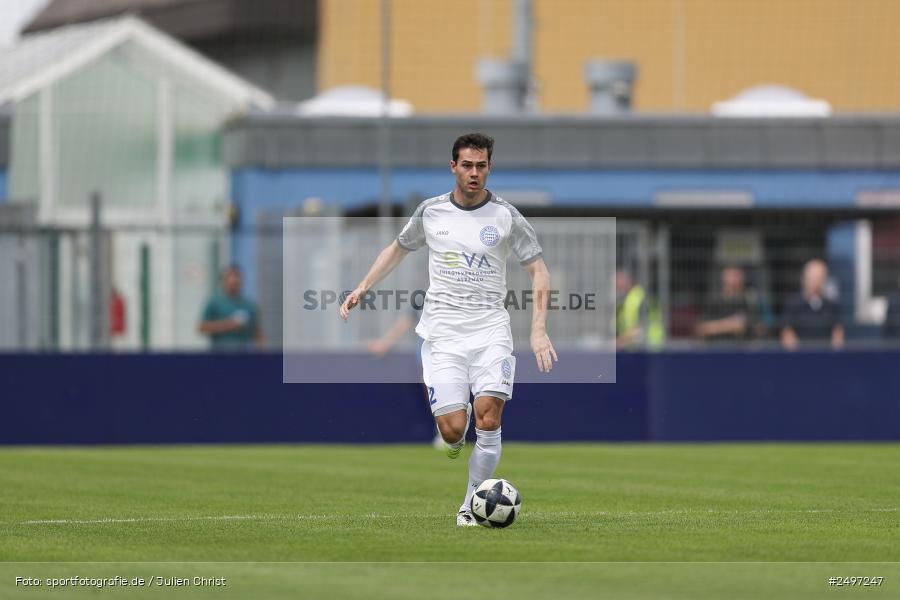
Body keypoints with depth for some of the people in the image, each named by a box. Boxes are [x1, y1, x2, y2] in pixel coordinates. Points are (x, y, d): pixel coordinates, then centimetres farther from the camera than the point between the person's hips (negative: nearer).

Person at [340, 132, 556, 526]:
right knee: (453, 430, -12)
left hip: (490, 330, -1)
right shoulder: (431, 212, 5)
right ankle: (455, 441, 27)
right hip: (442, 334, 1)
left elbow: (538, 272, 2)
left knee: (488, 417, -19)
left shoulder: (506, 216, 0)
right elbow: (398, 249, 23)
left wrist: (538, 330, -9)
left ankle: (471, 506, -5)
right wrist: (363, 287, 12)